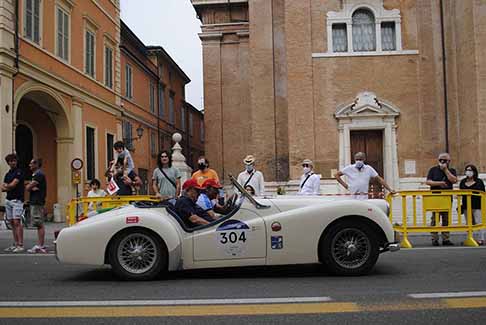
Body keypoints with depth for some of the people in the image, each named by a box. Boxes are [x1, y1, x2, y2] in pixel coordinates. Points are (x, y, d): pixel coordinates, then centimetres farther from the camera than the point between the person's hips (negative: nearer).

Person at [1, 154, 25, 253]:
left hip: (17, 200, -8)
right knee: (12, 223, 7)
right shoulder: (7, 174, 17)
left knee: (17, 222, -12)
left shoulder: (19, 172, -6)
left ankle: (20, 245, -12)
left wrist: (6, 186, 4)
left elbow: (13, 184, -15)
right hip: (8, 200, 8)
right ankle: (15, 244, 11)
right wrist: (7, 187, -9)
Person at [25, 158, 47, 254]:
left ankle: (41, 246, -9)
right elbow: (28, 187, 13)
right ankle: (40, 245, 14)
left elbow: (28, 188, -17)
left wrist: (30, 186, 5)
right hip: (34, 202, 10)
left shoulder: (39, 174, -12)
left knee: (39, 224, -9)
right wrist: (32, 187, -8)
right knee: (39, 224, 10)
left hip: (37, 202, -10)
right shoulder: (35, 174, 21)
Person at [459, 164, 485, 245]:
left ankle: (480, 239, -5)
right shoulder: (463, 182, 13)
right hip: (466, 206, 4)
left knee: (478, 222, -8)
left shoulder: (479, 182, 3)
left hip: (477, 206, -4)